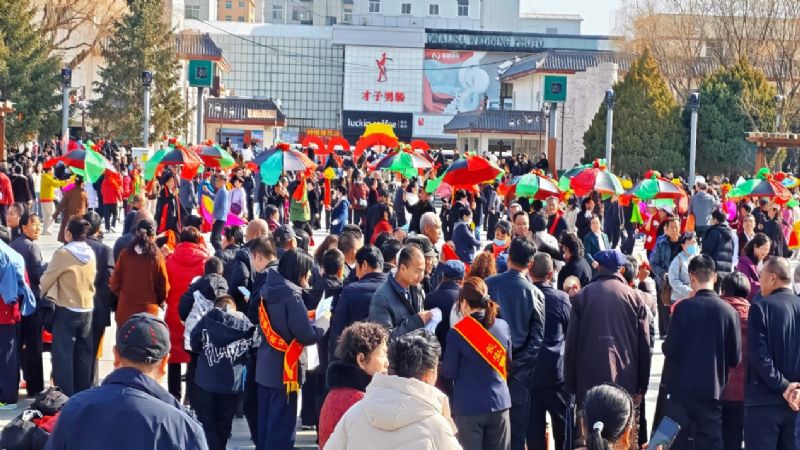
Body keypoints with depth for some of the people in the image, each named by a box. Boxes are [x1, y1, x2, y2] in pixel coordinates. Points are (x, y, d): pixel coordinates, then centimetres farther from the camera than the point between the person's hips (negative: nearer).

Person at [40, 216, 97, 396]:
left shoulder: (63, 253, -16)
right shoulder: (91, 253, 2)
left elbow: (47, 279, -7)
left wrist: (44, 294, 12)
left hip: (66, 309, -6)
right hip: (87, 309, 6)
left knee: (63, 354, 0)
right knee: (83, 354, 12)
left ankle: (65, 395, 0)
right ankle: (83, 393, 17)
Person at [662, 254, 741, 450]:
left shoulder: (683, 307, -12)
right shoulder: (729, 311, -5)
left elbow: (670, 349, -12)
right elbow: (735, 358, -1)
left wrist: (666, 345, 10)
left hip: (681, 388, -2)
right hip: (713, 390, 2)